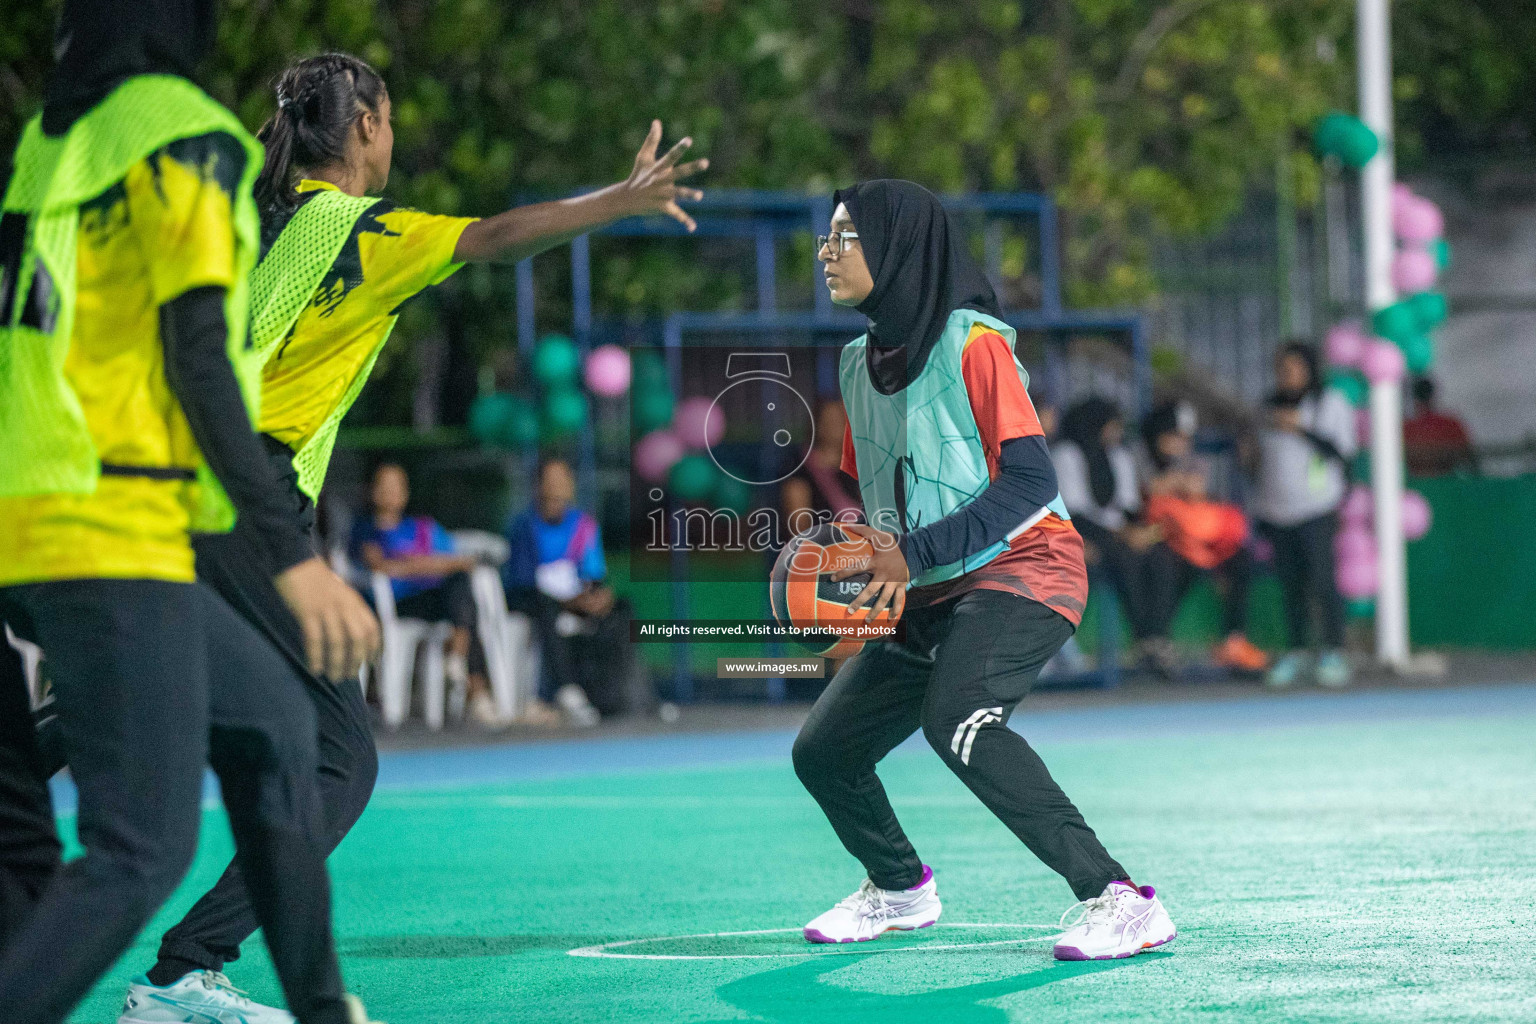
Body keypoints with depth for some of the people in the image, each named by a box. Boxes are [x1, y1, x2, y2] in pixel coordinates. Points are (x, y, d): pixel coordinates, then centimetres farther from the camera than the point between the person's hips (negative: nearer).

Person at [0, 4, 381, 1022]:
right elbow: (197, 359, -14)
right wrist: (291, 557, -16)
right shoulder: (186, 137, -7)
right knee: (140, 854, -10)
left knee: (271, 717, 23)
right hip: (113, 533, -9)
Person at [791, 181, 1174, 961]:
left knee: (955, 720, -34)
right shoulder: (860, 363, 10)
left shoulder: (972, 343, -14)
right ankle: (898, 888, 38)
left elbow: (1028, 482, -19)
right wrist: (884, 573, 0)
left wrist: (914, 554, -23)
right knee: (823, 751, 9)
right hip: (933, 598, 9)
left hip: (1023, 568, -9)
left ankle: (1119, 902, -33)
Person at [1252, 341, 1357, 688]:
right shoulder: (1272, 407, 19)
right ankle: (1297, 653, 8)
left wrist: (1302, 428, -13)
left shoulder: (1330, 402, 2)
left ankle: (1334, 653, -6)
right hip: (1277, 511, 5)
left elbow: (1341, 450, -8)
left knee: (1321, 580, -11)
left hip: (1316, 510, -5)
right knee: (1291, 584, 3)